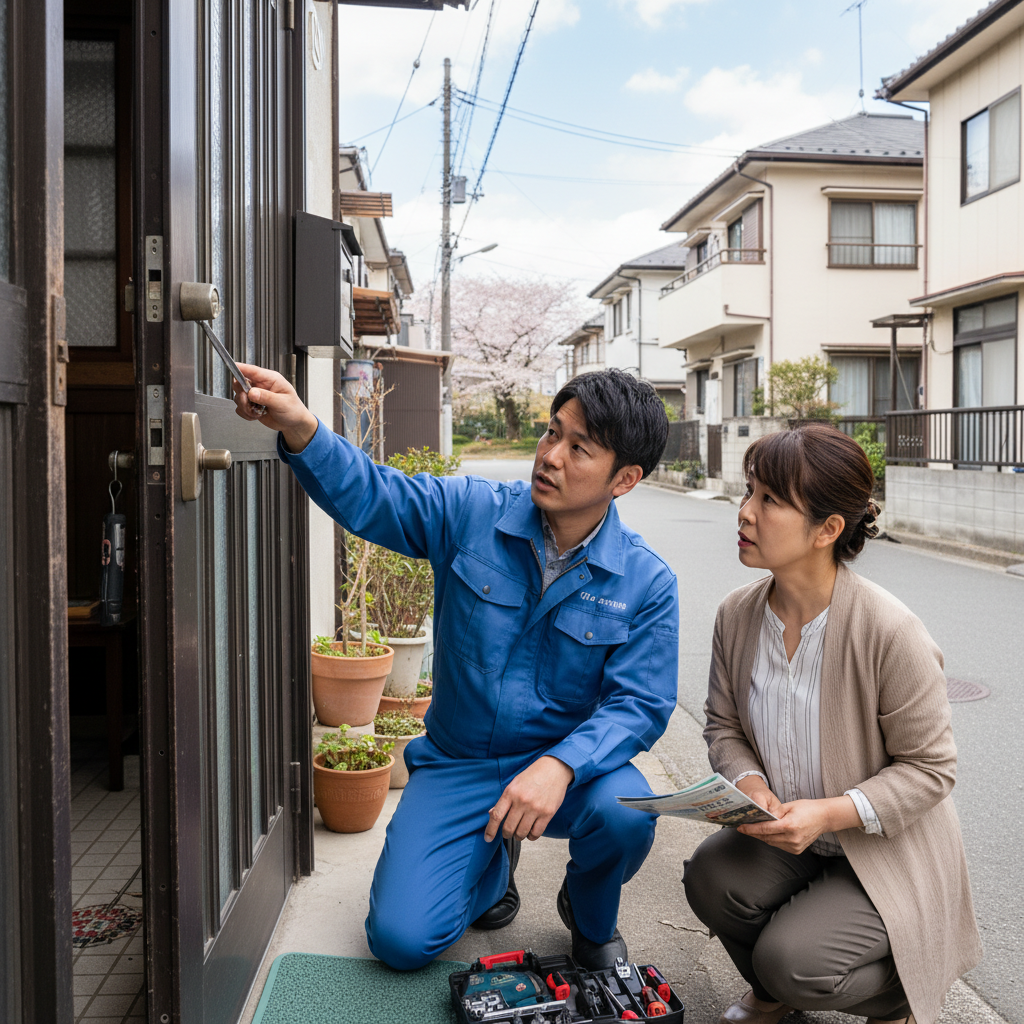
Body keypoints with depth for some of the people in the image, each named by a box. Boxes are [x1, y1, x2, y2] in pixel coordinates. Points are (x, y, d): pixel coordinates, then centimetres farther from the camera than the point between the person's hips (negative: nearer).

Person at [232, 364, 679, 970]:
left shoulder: (647, 583, -11)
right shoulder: (471, 512, -8)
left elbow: (638, 704, -14)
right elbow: (369, 495, -11)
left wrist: (561, 764, -32)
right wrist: (300, 429, -31)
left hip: (569, 764, 0)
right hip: (457, 763, 1)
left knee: (625, 814, -34)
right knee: (402, 940, -12)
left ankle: (592, 919, 6)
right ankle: (494, 862, 24)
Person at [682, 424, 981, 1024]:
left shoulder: (891, 632, -25)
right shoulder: (738, 614, -8)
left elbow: (930, 766, -16)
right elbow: (723, 725, 4)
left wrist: (831, 812, -28)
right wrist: (748, 783, -18)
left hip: (888, 855, -5)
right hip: (787, 838, 5)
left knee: (790, 961, -21)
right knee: (711, 877, -21)